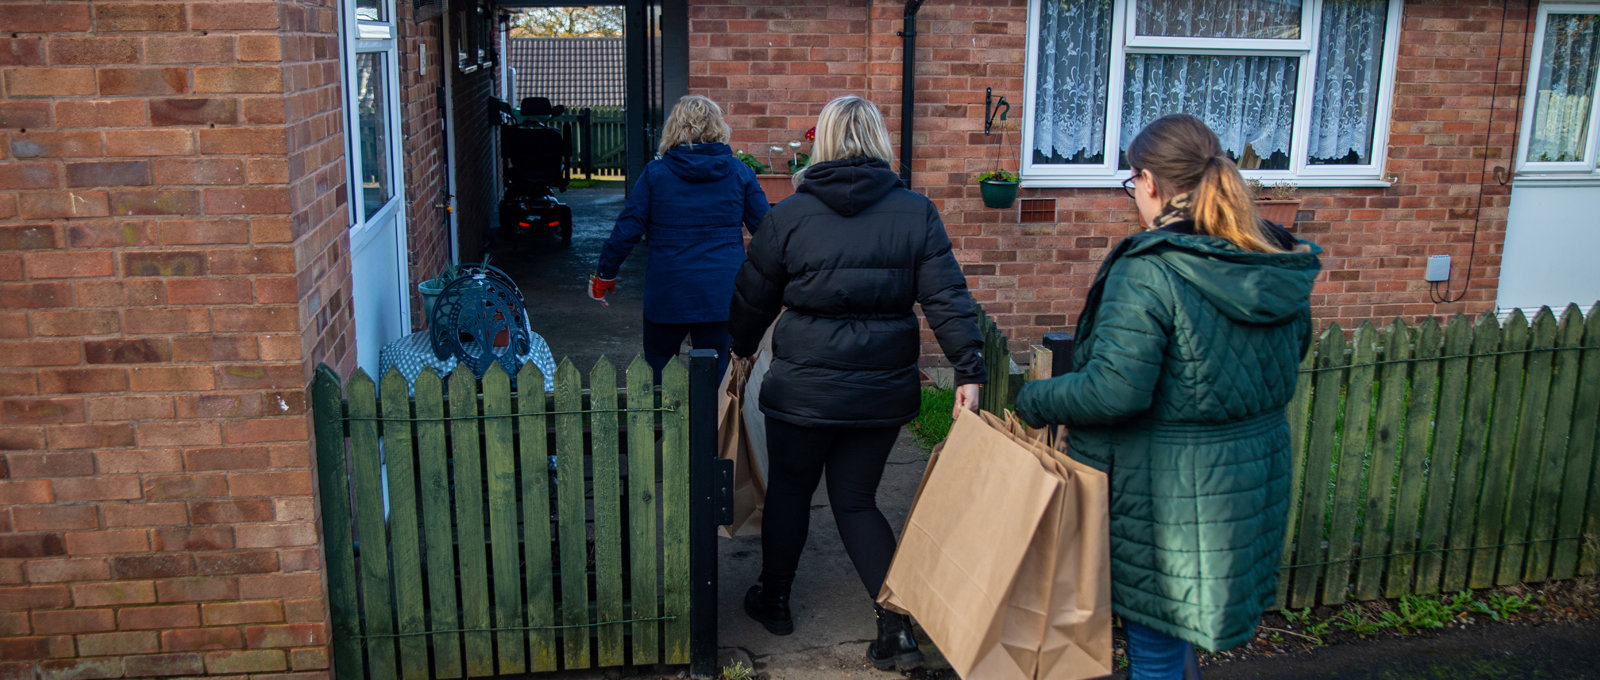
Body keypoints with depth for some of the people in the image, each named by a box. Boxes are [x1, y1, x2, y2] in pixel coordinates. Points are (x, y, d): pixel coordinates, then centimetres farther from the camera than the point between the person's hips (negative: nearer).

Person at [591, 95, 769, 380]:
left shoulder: (655, 173, -3)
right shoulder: (740, 172, 1)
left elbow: (627, 229, -2)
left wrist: (604, 275, 11)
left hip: (667, 291, -1)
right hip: (722, 293, 1)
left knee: (654, 377, 17)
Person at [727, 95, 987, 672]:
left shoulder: (789, 215, -4)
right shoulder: (917, 213, -2)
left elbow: (752, 299, 7)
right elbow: (947, 297, -8)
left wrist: (742, 349, 24)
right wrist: (969, 370, -7)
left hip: (805, 387, -2)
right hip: (885, 387, 2)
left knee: (789, 489, 19)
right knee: (856, 500, 15)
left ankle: (773, 599, 36)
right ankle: (898, 627, 7)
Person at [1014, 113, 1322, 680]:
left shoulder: (1147, 272, -22)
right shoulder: (1282, 267, 2)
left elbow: (1115, 390, -27)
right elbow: (1294, 346, 18)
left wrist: (1035, 401, -11)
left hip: (1168, 494, -8)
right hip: (1258, 481, 8)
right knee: (1176, 632, 25)